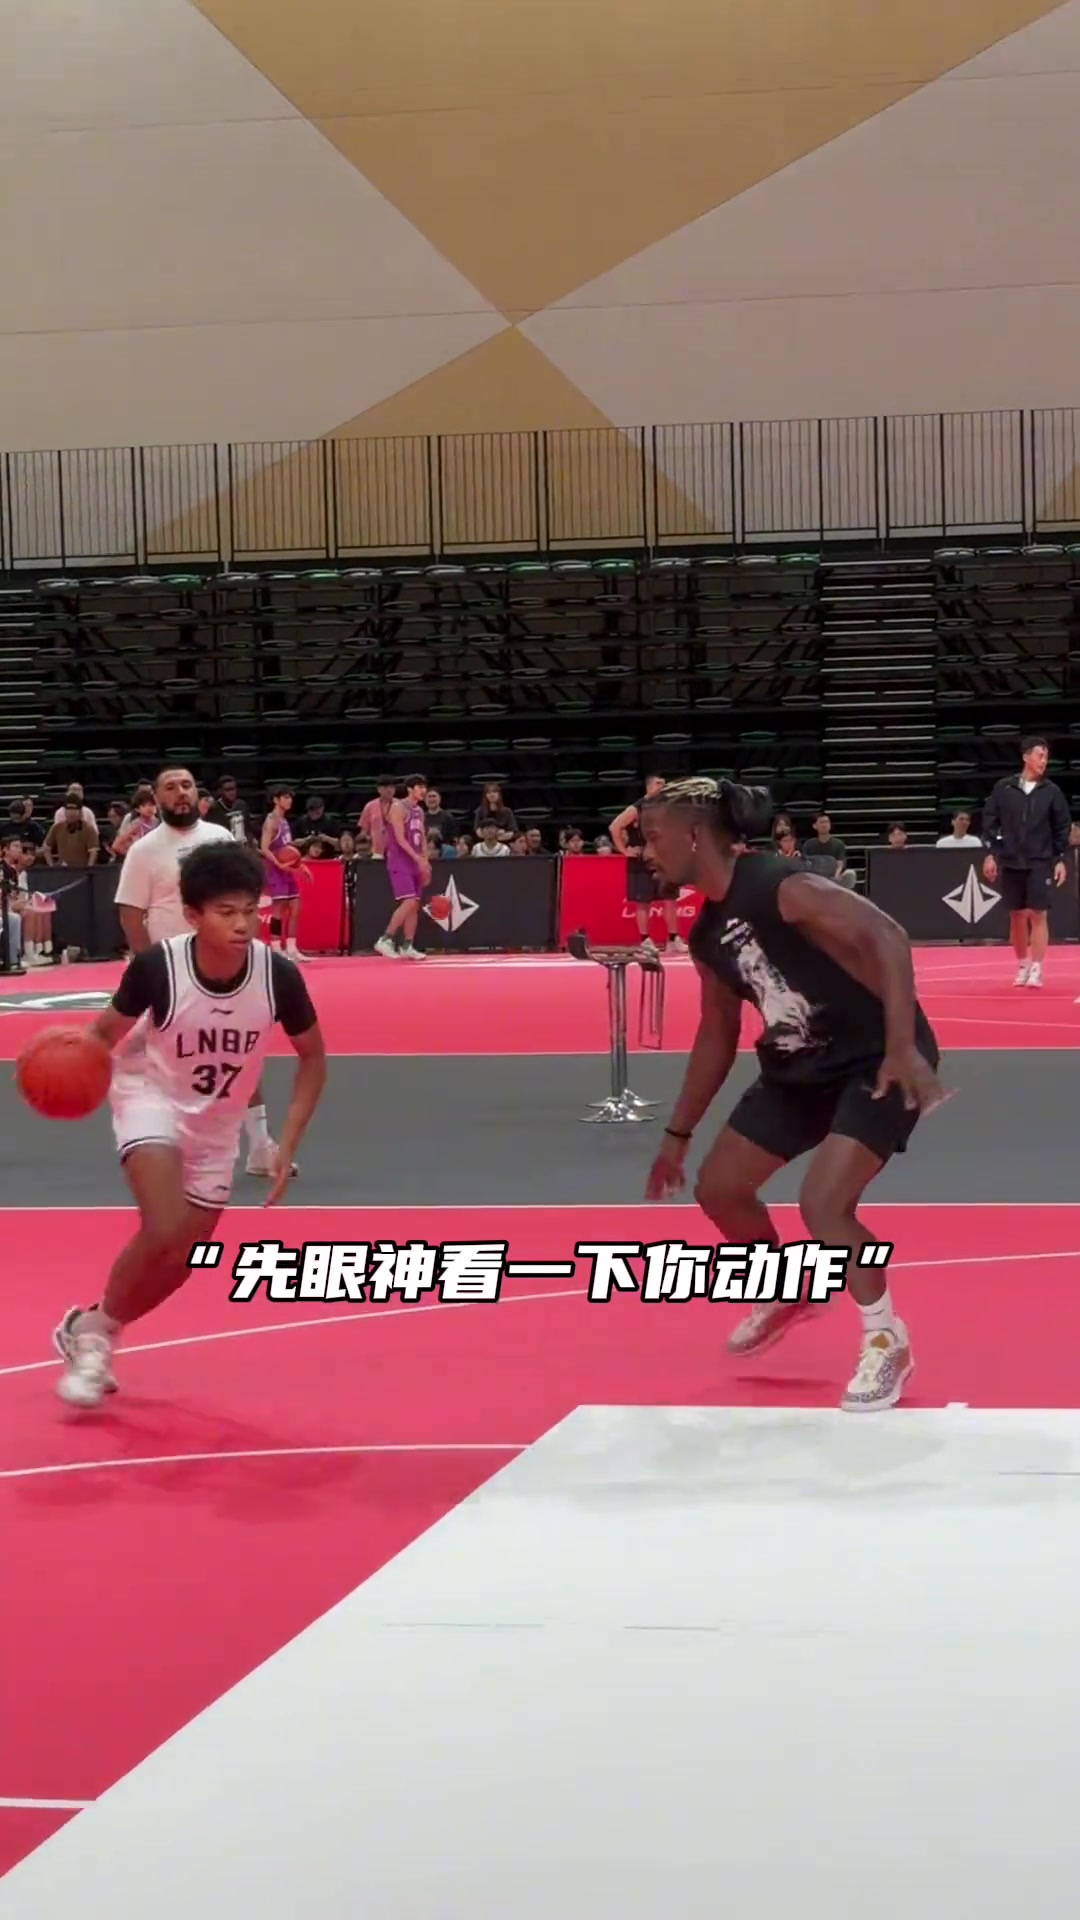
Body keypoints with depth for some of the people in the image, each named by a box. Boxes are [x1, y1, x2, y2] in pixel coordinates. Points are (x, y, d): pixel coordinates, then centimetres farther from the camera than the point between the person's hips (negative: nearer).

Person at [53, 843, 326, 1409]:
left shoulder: (278, 975, -24)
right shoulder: (157, 966, -28)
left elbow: (313, 1057, -6)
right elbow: (110, 1029, -10)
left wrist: (288, 1145, -11)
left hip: (216, 1124, 4)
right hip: (151, 1097, -4)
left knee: (179, 1264, 7)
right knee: (164, 1230, -26)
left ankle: (90, 1329, 32)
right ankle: (95, 1331, -2)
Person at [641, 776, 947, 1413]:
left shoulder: (783, 886, -24)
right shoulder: (707, 936, 4)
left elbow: (888, 939, -31)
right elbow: (718, 1037, 16)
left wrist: (902, 1048, -38)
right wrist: (678, 1134, 19)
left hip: (877, 1060, -9)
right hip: (801, 1066, 9)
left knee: (823, 1203, -21)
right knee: (719, 1187, 11)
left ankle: (887, 1343, 2)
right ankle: (783, 1295, 39)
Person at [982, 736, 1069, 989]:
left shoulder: (1051, 792, 1)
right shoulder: (1003, 788, 1)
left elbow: (1062, 827, 4)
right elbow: (990, 821, 4)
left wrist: (1060, 859, 0)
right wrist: (991, 854, -2)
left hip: (1041, 863, -1)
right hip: (1011, 862, 1)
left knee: (1038, 915, -7)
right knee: (1017, 916, 7)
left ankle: (1036, 969, -5)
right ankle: (1022, 966, 19)